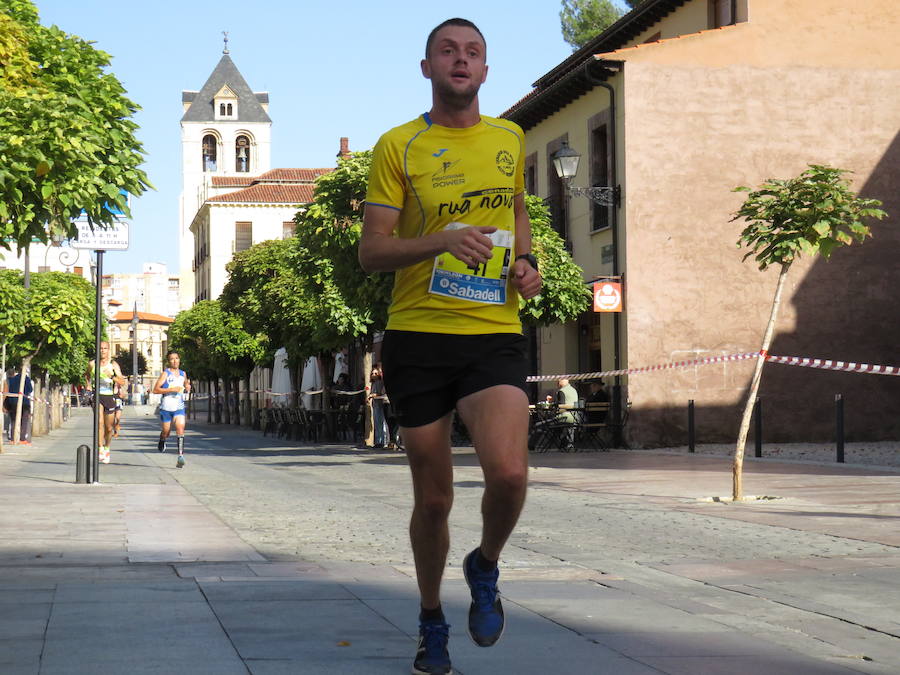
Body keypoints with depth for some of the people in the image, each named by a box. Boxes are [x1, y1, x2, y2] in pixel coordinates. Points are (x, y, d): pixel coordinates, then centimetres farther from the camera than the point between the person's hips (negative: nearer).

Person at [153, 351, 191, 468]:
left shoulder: (183, 374, 9)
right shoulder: (165, 374, -6)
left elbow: (186, 388, 25)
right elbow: (155, 389, -12)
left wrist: (187, 388, 1)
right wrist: (171, 389, -20)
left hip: (179, 407, 2)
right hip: (166, 406, -2)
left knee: (180, 428, -16)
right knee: (166, 431, 9)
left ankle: (181, 455, -22)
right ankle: (161, 442, 45)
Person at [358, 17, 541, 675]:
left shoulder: (509, 139, 10)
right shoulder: (398, 146, -1)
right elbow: (371, 251, -5)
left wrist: (527, 262, 8)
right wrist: (441, 240, -23)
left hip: (495, 333, 1)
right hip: (417, 335, -1)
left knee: (508, 472, -22)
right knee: (433, 497, 6)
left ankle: (485, 568, 10)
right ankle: (432, 622, 30)